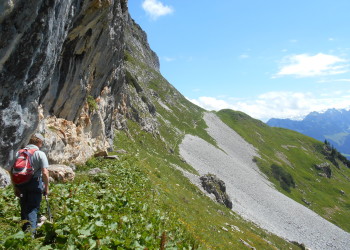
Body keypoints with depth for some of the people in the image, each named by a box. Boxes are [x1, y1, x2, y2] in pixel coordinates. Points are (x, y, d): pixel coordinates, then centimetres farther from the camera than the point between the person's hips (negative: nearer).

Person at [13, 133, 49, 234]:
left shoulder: (19, 153, 5)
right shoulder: (40, 154, -10)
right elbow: (45, 173, -15)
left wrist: (15, 187, 13)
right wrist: (46, 188, -4)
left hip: (21, 184, 5)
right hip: (35, 183, -5)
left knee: (24, 208, 19)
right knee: (33, 209, 3)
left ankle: (24, 230, 32)